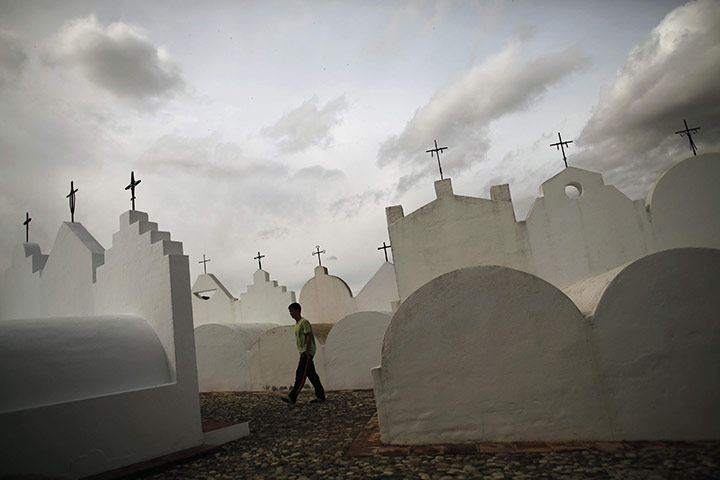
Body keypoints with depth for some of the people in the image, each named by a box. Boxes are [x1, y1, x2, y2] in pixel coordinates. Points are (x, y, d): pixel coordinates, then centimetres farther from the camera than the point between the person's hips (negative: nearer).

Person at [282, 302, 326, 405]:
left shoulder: (304, 322, -10)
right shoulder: (297, 323, 20)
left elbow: (309, 336, -18)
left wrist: (307, 353, -21)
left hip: (307, 352, -10)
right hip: (303, 352, 10)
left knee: (300, 374, -14)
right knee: (312, 375, 9)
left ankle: (292, 397, -19)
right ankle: (320, 396, 11)